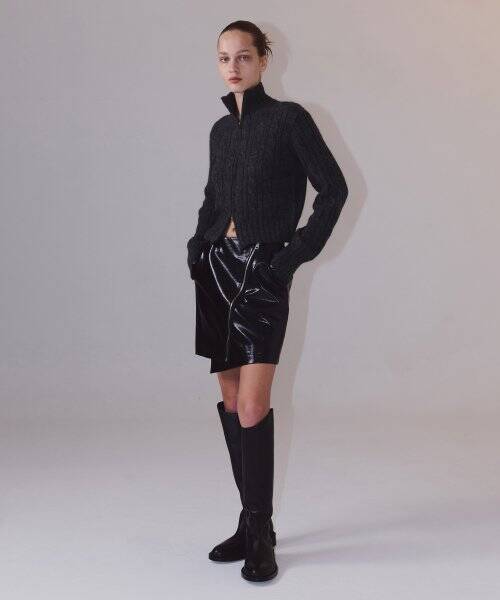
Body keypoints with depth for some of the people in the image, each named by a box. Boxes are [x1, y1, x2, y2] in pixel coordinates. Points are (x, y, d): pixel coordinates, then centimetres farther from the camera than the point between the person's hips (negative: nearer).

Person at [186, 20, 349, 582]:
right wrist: (199, 243, 11)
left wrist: (299, 252, -9)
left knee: (252, 409, -11)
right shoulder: (221, 129, 14)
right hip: (216, 269, 6)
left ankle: (260, 534, 4)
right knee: (230, 403, 8)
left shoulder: (289, 118, -4)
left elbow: (334, 188, -6)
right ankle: (252, 522, 20)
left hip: (263, 274, -6)